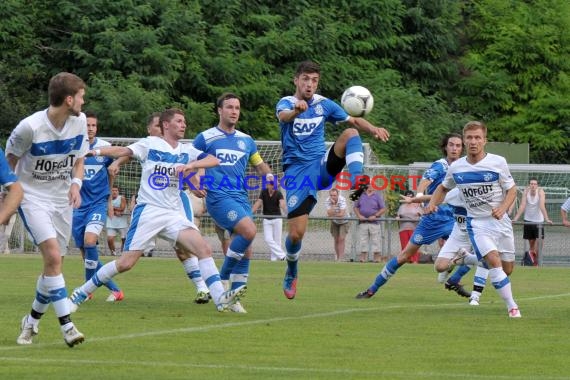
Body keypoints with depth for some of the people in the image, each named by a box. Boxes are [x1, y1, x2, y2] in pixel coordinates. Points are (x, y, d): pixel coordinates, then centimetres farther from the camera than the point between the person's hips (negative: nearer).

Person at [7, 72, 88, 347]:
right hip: (32, 198, -6)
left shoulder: (79, 121, -4)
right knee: (53, 257, -21)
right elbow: (10, 158, -2)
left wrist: (76, 184, -6)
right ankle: (67, 326, -20)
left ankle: (32, 321, 26)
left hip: (62, 200, 6)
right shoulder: (30, 127, -20)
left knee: (53, 264, 7)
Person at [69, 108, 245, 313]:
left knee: (204, 249, -13)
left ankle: (220, 298, -14)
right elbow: (123, 151, -11)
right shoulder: (150, 144, 1)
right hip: (148, 210, -5)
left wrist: (191, 165, -17)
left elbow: (214, 160, 1)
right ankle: (81, 292, 5)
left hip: (174, 215, 5)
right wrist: (97, 151, -28)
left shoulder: (186, 151, 12)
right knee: (126, 263, -9)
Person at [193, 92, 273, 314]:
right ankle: (223, 277, -10)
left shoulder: (246, 140, 17)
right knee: (249, 230, -26)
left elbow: (259, 164, 26)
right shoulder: (205, 138, 2)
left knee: (246, 252, -1)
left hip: (241, 198, 6)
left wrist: (268, 175, 3)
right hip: (218, 197, -6)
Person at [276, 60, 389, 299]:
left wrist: (374, 129, -15)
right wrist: (296, 110, -55)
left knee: (350, 133, -23)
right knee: (296, 232, -9)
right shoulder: (286, 103, -5)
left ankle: (356, 181, -40)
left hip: (322, 166, 2)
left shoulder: (324, 104, 7)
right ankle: (291, 272, 21)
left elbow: (354, 121, 8)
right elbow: (283, 116, -29)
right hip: (296, 171, -2)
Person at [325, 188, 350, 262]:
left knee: (341, 239, -14)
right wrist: (333, 204, -36)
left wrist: (333, 215, -20)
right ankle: (336, 256, 16)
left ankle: (340, 258, -15)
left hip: (344, 221, -3)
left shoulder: (342, 199, -27)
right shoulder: (327, 201, -20)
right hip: (334, 222, 3)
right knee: (336, 240, 4)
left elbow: (341, 214, -30)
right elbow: (329, 214, -29)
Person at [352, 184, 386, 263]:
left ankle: (377, 258, -1)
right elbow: (355, 207, 16)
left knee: (375, 241, -3)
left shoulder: (377, 196, 4)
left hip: (374, 222, -3)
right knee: (363, 241, 2)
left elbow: (383, 209, 0)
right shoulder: (361, 195, 11)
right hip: (362, 223, 3)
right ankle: (363, 257, 3)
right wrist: (359, 215, 0)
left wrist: (375, 216, -11)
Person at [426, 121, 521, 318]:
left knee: (507, 268, 8)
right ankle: (512, 307, -16)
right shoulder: (456, 168, -3)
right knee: (494, 260, -22)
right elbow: (443, 187, 16)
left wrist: (502, 208, -20)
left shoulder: (498, 162, -9)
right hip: (476, 222, -1)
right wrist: (432, 203, -3)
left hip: (500, 220, 1)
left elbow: (512, 190, -1)